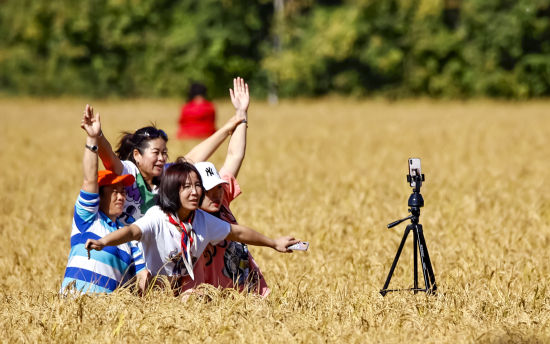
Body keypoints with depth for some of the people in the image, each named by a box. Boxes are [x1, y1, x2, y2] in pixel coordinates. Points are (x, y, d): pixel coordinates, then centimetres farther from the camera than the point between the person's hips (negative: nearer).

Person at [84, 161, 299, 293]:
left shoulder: (203, 220, 0)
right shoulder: (158, 218, -21)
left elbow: (236, 232, 16)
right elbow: (132, 231, -40)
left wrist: (273, 243, 28)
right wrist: (103, 242, -62)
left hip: (180, 291, 6)